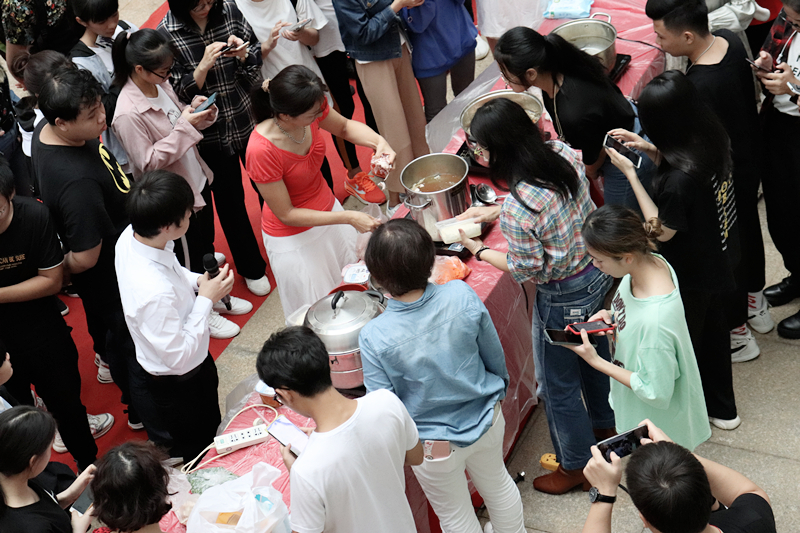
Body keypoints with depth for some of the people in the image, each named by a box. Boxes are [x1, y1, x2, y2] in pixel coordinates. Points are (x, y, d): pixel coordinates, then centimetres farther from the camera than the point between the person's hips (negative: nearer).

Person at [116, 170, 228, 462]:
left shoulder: (131, 236, -18)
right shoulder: (155, 293, -45)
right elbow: (179, 356, -32)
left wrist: (198, 280, -11)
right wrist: (206, 299, -28)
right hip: (180, 383, -8)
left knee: (211, 426, 33)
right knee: (194, 450, 20)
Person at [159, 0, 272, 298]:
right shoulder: (166, 34, -15)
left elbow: (257, 54, 2)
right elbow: (179, 92, -14)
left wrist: (243, 55, -20)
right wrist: (203, 66, -30)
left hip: (249, 116, 2)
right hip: (211, 131, -2)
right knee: (230, 199, 12)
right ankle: (251, 267, 33)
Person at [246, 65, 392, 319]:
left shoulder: (311, 108, -20)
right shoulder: (261, 151, -36)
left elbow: (344, 127, 3)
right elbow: (286, 214, -24)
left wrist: (379, 142, -18)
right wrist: (348, 218, -27)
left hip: (327, 209, 6)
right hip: (293, 237, -6)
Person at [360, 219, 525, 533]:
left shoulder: (374, 337, -31)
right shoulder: (462, 295, -24)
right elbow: (495, 357, -7)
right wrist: (499, 392, 14)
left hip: (433, 445, -3)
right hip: (486, 421, 3)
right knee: (497, 483, 34)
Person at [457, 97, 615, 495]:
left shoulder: (518, 209, -35)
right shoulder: (563, 153, -13)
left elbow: (526, 271, -20)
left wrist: (479, 250, -7)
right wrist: (496, 212, 5)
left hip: (563, 297, -8)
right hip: (597, 271, 8)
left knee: (558, 384, 16)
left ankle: (575, 466, 37)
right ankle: (605, 426, 57)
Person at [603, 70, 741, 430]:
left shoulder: (680, 179, -39)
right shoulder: (713, 139, -13)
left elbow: (662, 231, -24)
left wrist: (631, 174, -25)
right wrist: (650, 150, -7)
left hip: (691, 275, -8)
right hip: (719, 259, 8)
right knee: (713, 329, 27)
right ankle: (721, 408, 49)